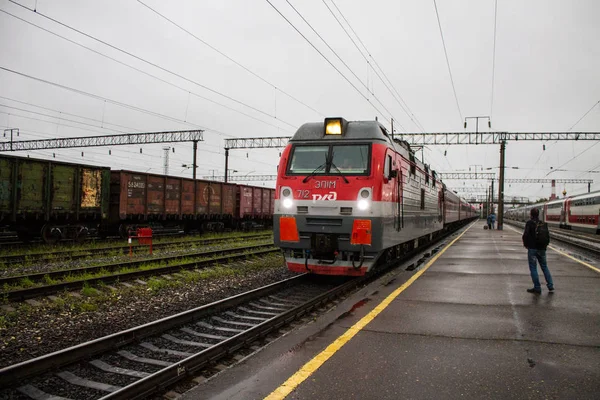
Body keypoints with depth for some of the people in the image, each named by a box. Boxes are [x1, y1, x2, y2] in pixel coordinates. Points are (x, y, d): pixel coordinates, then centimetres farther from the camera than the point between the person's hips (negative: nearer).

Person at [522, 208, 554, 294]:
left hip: (532, 248, -6)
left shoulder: (529, 223, -11)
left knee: (533, 268, 1)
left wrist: (525, 244, 0)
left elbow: (525, 235, -16)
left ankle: (537, 288, 2)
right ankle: (550, 286, 16)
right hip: (542, 249, 6)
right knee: (544, 267, 17)